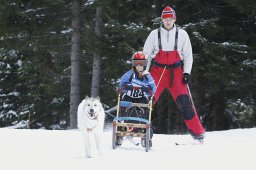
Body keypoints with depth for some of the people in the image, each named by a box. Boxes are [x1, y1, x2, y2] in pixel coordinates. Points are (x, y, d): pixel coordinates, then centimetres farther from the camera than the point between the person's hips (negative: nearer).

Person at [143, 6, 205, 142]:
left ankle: (197, 132, -5)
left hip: (176, 71, 0)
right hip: (157, 71, 0)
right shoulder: (154, 34, 4)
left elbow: (188, 55, 8)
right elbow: (146, 54, 8)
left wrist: (187, 72, -3)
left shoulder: (182, 34, 4)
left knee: (184, 100, -12)